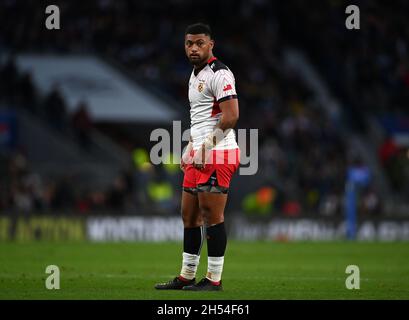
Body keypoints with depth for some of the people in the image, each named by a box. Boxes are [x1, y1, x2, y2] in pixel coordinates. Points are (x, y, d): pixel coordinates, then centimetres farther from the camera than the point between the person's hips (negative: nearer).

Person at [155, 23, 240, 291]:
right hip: (199, 156, 10)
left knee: (212, 216, -7)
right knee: (189, 215, 12)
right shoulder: (196, 74, 19)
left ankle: (214, 279, -2)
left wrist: (207, 147, -18)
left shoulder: (219, 74, -12)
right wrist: (191, 147, 23)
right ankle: (186, 277, 19)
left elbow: (231, 116, -20)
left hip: (217, 156, -10)